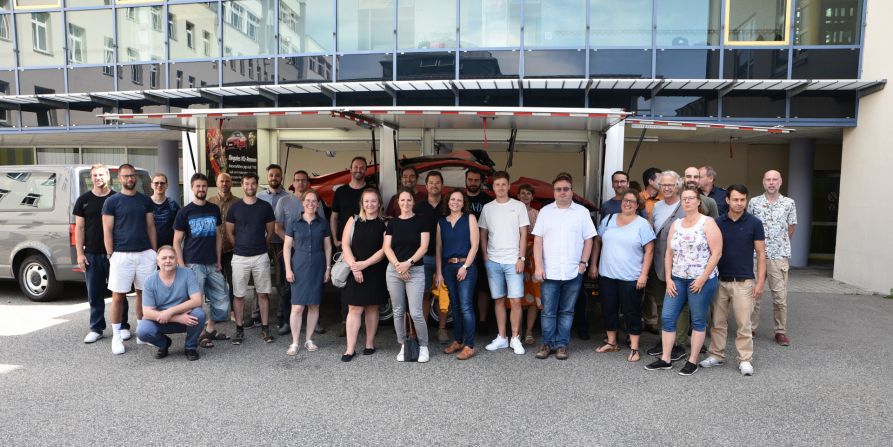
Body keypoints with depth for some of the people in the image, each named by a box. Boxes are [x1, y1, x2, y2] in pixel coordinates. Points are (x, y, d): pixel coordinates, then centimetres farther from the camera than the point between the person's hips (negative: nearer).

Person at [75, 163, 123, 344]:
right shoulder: (84, 200, 6)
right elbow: (79, 228, 6)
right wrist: (80, 253, 0)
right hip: (92, 255, 2)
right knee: (94, 294, 8)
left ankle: (123, 326, 15)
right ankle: (96, 328, 19)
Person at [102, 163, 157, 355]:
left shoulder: (145, 200, 11)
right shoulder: (111, 201, 1)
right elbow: (107, 231, -1)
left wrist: (154, 251, 7)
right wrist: (111, 255, -5)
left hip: (145, 254, 3)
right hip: (121, 255, -3)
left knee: (143, 293, 9)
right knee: (118, 296, 1)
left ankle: (141, 331, 22)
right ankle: (116, 336, 12)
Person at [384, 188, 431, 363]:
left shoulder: (421, 221, 1)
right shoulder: (392, 223, 8)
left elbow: (424, 246, -5)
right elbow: (387, 247, 2)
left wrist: (408, 263, -16)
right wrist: (398, 265, -12)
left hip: (415, 271, -3)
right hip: (394, 271, 3)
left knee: (416, 312, -9)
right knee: (398, 312, 8)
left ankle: (423, 346, 9)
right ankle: (403, 346, 21)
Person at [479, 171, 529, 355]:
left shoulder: (519, 206, 1)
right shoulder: (487, 208, 8)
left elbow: (523, 235, -1)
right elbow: (483, 234, 13)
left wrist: (521, 258, -8)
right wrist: (485, 257, 3)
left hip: (513, 261, -2)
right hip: (493, 261, 3)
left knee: (515, 300, -5)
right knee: (498, 300, 9)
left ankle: (515, 338, 8)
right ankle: (501, 338, 17)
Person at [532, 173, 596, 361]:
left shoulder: (582, 212, 4)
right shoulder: (545, 212, 4)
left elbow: (588, 240, 6)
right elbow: (538, 240, 2)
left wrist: (583, 263, -3)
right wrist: (538, 266, -5)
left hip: (573, 273, 0)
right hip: (549, 272, 0)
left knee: (567, 311, 9)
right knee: (548, 311, 4)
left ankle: (562, 344, 18)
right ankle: (547, 343, 17)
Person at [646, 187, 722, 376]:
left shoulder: (708, 223, -5)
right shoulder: (676, 224, 10)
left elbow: (716, 253, -10)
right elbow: (669, 253, 11)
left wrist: (702, 279, -14)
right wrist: (668, 279, 4)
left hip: (701, 280, -5)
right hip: (677, 279, 5)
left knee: (698, 321, 6)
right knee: (667, 317, 4)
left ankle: (692, 361, 16)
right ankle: (665, 359, 14)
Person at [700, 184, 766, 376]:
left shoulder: (754, 223, -4)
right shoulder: (718, 223, 2)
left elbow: (761, 254, -3)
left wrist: (760, 282, -8)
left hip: (743, 281, -3)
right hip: (720, 280, 3)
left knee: (743, 324, 1)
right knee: (718, 322, 10)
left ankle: (745, 359, 14)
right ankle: (716, 355, 22)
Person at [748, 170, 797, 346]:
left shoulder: (789, 203, 4)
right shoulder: (753, 202, 3)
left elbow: (790, 230, 11)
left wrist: (779, 244, 14)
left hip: (779, 255, 0)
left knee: (780, 296, 2)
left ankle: (781, 331, 13)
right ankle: (751, 328, 16)